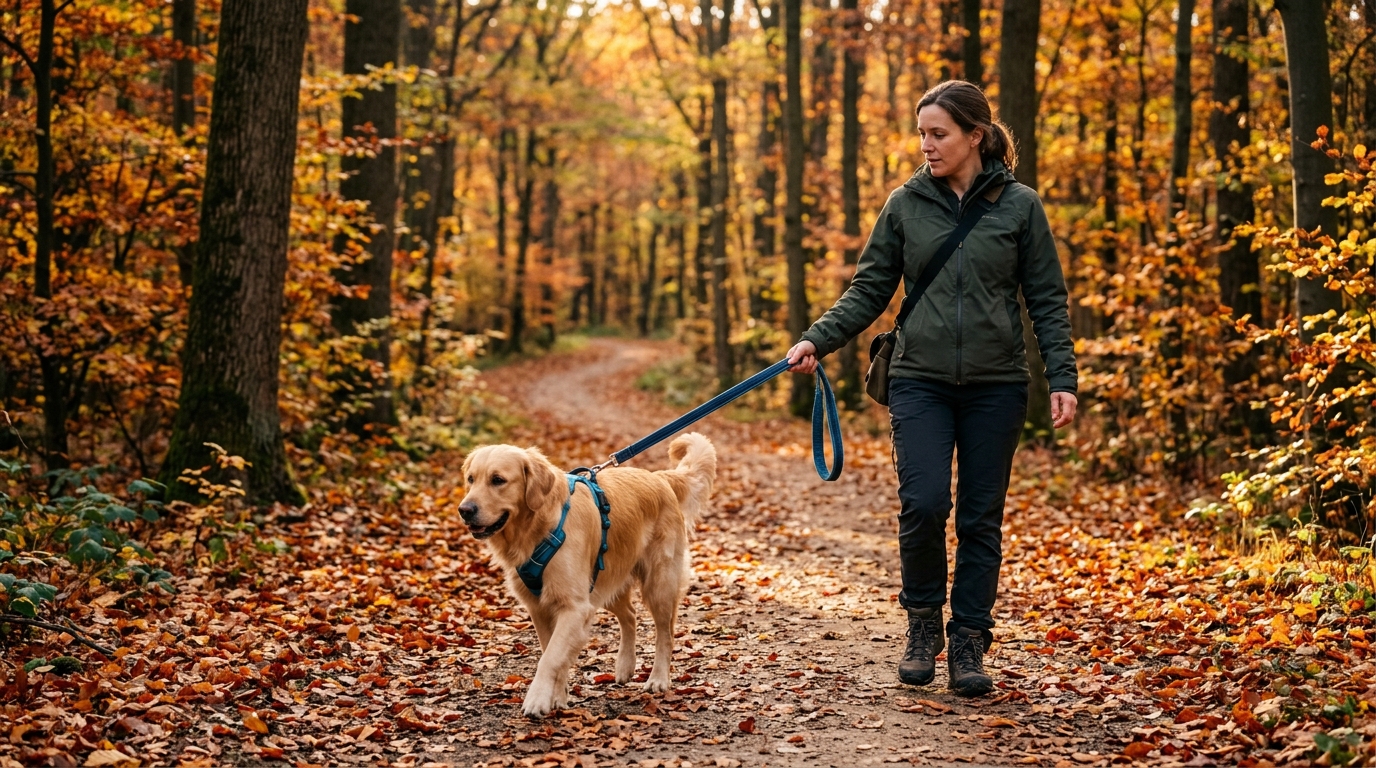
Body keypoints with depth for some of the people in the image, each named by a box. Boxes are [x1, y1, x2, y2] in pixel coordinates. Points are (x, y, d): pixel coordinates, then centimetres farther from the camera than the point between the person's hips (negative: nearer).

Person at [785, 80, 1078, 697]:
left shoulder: (1019, 205, 1)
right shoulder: (906, 205, 5)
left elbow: (1047, 300, 3)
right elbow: (869, 291, 7)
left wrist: (1063, 378, -5)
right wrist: (818, 340, -6)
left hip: (996, 386, 0)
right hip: (920, 381, 0)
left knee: (980, 519, 3)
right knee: (923, 505, -14)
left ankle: (968, 646, 14)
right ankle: (923, 623, 10)